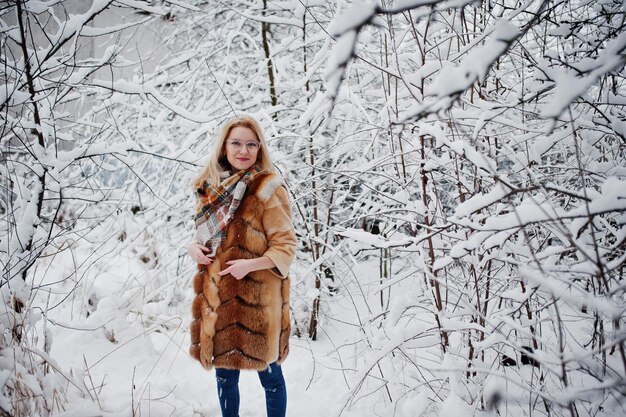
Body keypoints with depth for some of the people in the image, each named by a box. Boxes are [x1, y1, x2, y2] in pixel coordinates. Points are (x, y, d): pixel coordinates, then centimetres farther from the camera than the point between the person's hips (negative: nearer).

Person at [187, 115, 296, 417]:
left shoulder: (268, 188, -10)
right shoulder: (212, 187, 8)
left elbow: (286, 246, -11)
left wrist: (250, 264, -24)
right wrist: (194, 247, -1)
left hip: (255, 295, -5)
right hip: (217, 295, 6)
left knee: (268, 372, 7)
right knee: (225, 374, 15)